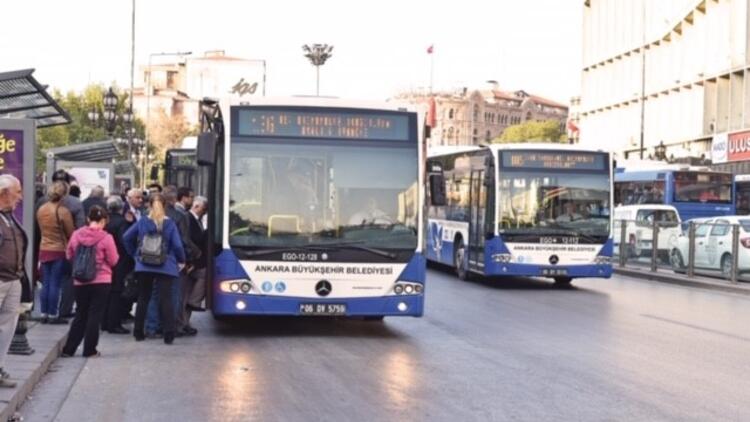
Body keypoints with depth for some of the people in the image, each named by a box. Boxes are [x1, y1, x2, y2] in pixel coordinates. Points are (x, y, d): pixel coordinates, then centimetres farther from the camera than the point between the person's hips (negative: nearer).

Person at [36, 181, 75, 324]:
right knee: (55, 284, 0)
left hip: (44, 250, 6)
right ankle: (53, 315, 4)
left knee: (45, 284, 11)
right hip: (59, 251, -6)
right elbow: (71, 233, -10)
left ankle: (44, 314, 14)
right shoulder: (63, 211, -17)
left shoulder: (41, 210, 2)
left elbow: (41, 229, 12)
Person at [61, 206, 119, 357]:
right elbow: (113, 261, -7)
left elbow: (69, 256, 9)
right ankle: (89, 350, 6)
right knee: (95, 315, 5)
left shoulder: (76, 235, -1)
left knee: (81, 315, 15)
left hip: (80, 282, 4)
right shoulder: (106, 238, -12)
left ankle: (68, 349, 14)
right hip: (101, 282, -4)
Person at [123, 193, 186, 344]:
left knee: (143, 298, 12)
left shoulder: (142, 222, 3)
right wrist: (181, 261, 7)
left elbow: (126, 238, 3)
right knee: (165, 299, -4)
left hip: (144, 266, 2)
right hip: (165, 267, -2)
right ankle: (169, 334, -10)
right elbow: (177, 245, -8)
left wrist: (134, 254, 13)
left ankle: (138, 332, 16)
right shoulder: (170, 224, -3)